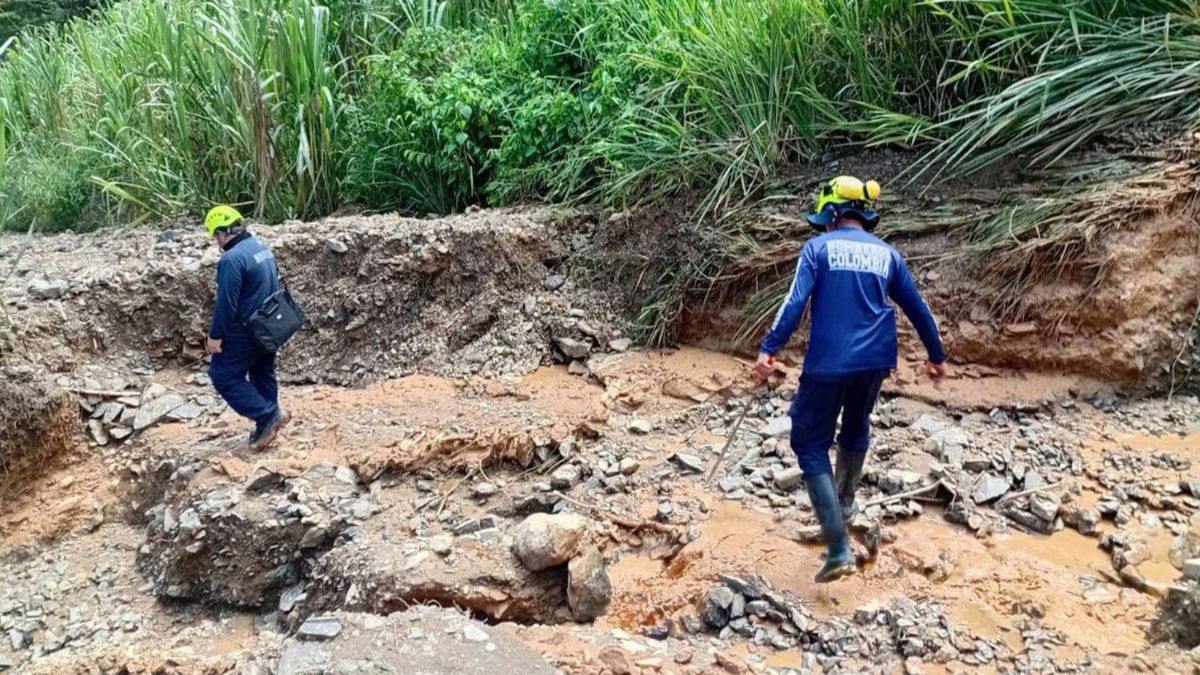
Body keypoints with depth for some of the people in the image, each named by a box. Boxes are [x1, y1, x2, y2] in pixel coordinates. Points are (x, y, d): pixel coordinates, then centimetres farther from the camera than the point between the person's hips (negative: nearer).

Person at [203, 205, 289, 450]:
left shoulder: (232, 259, -23)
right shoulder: (263, 248, 6)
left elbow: (226, 302, -23)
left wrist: (216, 335, -14)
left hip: (246, 331, -9)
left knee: (223, 375, 2)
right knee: (263, 375, 18)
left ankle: (269, 415, -1)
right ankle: (266, 426, 26)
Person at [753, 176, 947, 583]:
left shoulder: (818, 247, -1)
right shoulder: (886, 253, 10)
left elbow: (795, 301, -14)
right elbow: (917, 308, 16)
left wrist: (769, 349, -18)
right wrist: (936, 355, 28)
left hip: (829, 363, -5)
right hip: (875, 362, 5)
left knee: (810, 443, 2)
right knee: (856, 427, 29)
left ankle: (839, 550, -7)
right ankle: (845, 502, 50)